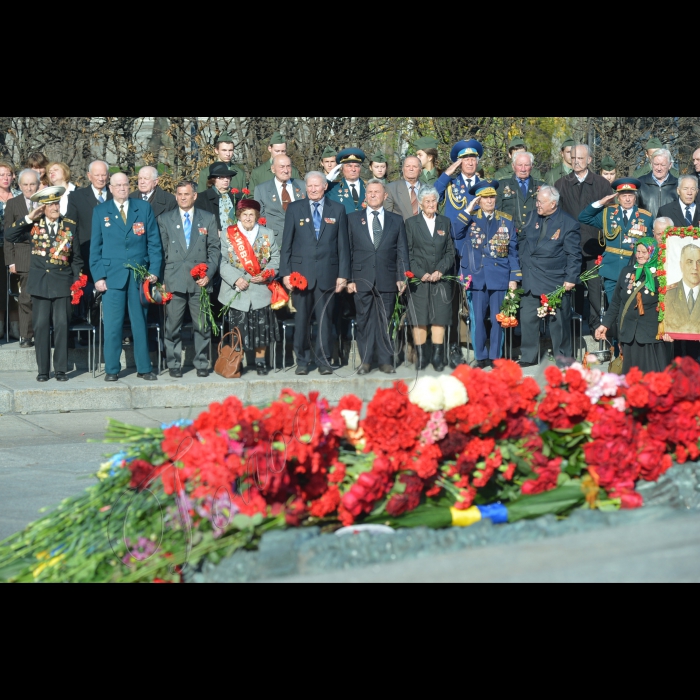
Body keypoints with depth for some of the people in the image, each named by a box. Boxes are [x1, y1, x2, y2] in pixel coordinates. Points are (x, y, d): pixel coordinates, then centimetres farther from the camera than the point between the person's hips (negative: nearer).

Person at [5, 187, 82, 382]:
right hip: (40, 283, 0)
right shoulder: (33, 226, 4)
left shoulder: (70, 226, 5)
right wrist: (29, 218, -12)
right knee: (41, 326, 1)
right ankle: (43, 370, 10)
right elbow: (9, 236, -8)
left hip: (62, 283, 0)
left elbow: (76, 258, 8)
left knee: (62, 325, -1)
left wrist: (77, 282, 1)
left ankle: (61, 369, 7)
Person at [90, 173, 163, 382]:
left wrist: (154, 270, -3)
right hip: (112, 275, -1)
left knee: (140, 323, 6)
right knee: (112, 324, -1)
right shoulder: (100, 212, 7)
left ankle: (144, 368, 12)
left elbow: (154, 242, 6)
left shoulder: (144, 208, 8)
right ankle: (112, 369, 8)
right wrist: (98, 276, -4)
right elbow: (95, 246, 5)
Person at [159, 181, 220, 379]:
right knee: (173, 326, 0)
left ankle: (202, 364, 13)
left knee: (202, 325, 3)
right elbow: (161, 251, 8)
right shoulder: (164, 219, 9)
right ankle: (174, 364, 9)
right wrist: (160, 278, 0)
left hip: (200, 280, 0)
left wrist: (209, 274, -5)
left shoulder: (208, 219, 10)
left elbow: (214, 249, 7)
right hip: (174, 280, 0)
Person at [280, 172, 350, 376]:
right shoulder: (295, 209, 7)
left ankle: (323, 360, 11)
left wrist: (343, 274, -1)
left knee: (325, 318, 3)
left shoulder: (337, 210, 7)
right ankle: (302, 360, 12)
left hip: (327, 272, 0)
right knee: (302, 318, 3)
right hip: (301, 271, 0)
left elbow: (343, 244, 5)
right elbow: (287, 243, 5)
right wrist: (286, 272, -3)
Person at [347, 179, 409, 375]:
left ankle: (386, 361, 9)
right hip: (362, 279, 0)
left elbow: (402, 252, 8)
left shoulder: (396, 221, 12)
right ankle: (366, 361, 8)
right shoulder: (353, 219, 10)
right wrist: (348, 278, -2)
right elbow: (347, 250, 6)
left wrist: (402, 277, -2)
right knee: (364, 321, 2)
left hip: (387, 280, 0)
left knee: (385, 322, 2)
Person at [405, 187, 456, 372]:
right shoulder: (411, 223, 6)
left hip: (441, 279, 1)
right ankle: (421, 357, 3)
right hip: (419, 280, -1)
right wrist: (421, 273, -10)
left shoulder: (445, 223, 12)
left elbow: (450, 251, 9)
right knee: (419, 319, -2)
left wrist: (440, 270, -6)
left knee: (439, 318, -1)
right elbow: (408, 253, 1)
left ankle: (438, 357, 2)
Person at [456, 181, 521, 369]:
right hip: (476, 278, 0)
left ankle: (496, 357, 13)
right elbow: (457, 234, -13)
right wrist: (468, 211, -12)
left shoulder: (507, 221, 8)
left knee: (498, 319, 4)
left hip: (500, 278, 0)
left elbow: (513, 252, 7)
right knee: (477, 320, 1)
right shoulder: (470, 219, 6)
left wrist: (514, 278, 1)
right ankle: (481, 357, 12)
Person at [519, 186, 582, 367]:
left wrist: (571, 278, -13)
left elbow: (573, 255, -9)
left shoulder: (569, 224, -8)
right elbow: (525, 243, 22)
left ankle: (563, 360, 15)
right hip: (531, 281, 6)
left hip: (555, 282, -5)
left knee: (559, 322, 4)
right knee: (528, 319, 7)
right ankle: (528, 357, 17)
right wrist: (523, 263, 15)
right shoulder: (535, 219, 9)